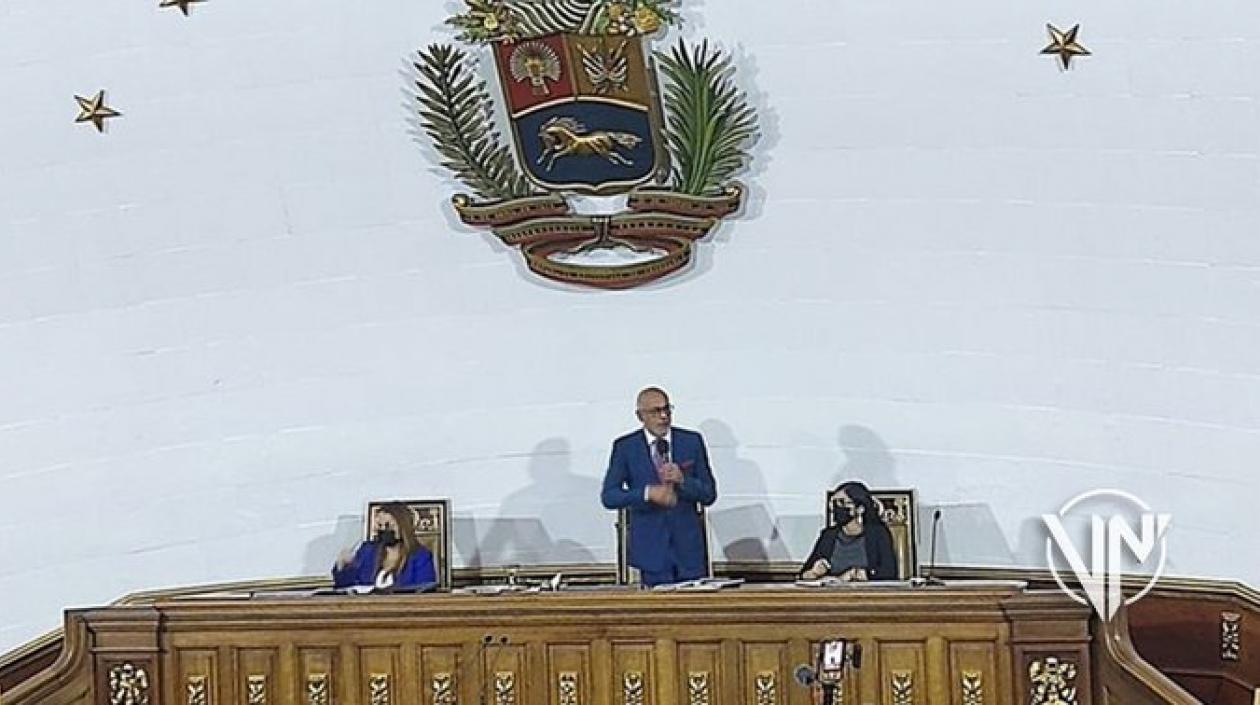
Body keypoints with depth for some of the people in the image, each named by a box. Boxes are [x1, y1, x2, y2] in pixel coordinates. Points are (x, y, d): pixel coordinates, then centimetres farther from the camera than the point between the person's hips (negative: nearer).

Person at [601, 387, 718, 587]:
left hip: (688, 547, 1)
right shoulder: (625, 447, 1)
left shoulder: (692, 441, 4)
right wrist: (647, 493, -19)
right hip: (651, 550, -1)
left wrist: (682, 480, -15)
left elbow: (709, 495, 4)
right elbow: (608, 497, -5)